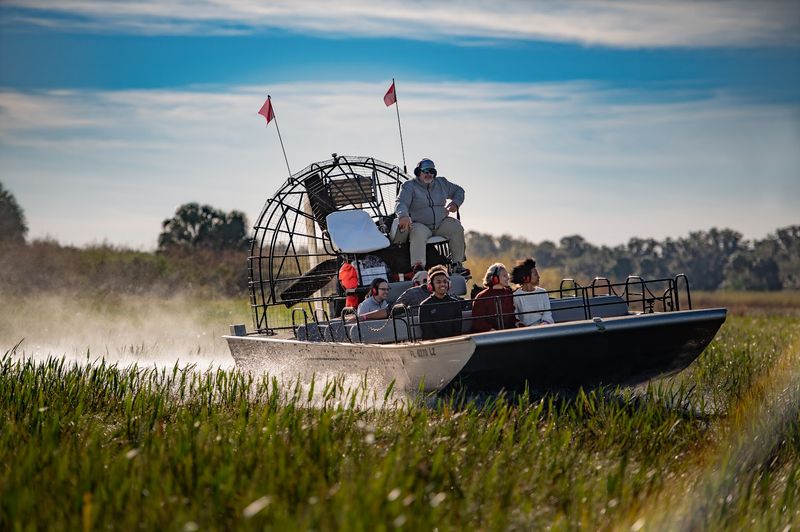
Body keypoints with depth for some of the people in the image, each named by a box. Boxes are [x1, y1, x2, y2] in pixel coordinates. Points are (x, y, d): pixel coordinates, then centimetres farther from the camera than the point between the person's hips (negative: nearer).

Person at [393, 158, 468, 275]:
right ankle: (418, 266, -49)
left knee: (457, 227, -23)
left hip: (441, 223, 4)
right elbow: (401, 203, -16)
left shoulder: (441, 183, 16)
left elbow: (459, 191, 29)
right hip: (420, 225, -4)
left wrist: (455, 203, 6)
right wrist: (403, 215, -39)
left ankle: (457, 264, -18)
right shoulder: (409, 186, 0)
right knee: (418, 234, -37)